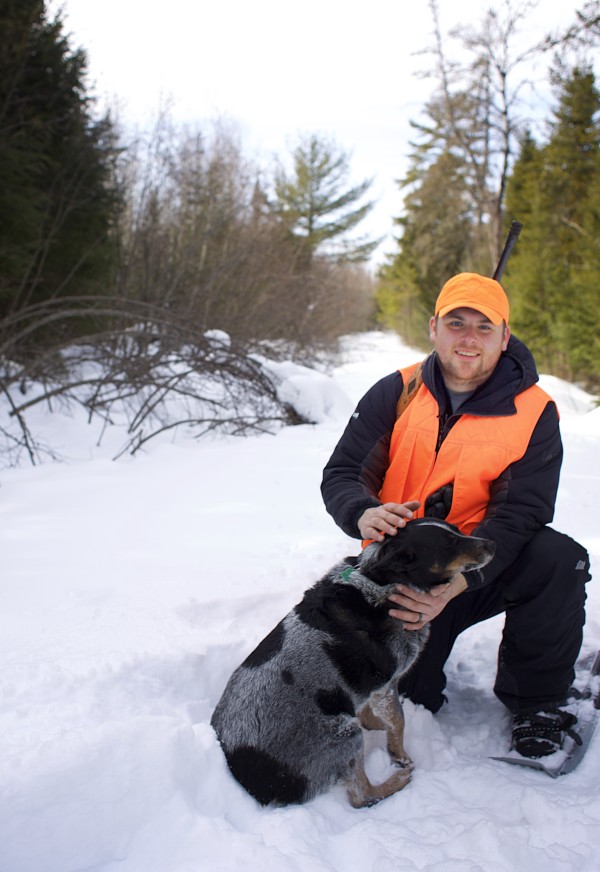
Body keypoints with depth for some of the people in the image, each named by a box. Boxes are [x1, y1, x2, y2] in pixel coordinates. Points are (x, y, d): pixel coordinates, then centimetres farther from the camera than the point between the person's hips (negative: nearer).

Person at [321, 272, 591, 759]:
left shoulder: (533, 413, -10)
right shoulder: (395, 394, -4)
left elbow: (517, 515, -19)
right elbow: (341, 472, -7)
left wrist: (455, 582, -36)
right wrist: (363, 514, -34)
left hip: (482, 571, 0)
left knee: (560, 560, -29)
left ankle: (536, 701, -5)